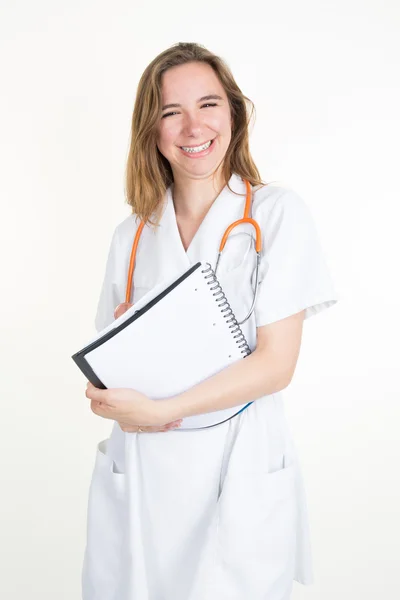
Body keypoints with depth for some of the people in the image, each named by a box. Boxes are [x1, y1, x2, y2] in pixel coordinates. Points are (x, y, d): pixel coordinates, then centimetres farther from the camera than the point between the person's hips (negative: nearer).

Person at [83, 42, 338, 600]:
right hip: (139, 472, 3)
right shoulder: (131, 234, 7)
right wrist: (109, 395, -12)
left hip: (241, 472, -3)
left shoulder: (277, 213, -5)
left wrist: (160, 411, -19)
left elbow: (276, 363, -11)